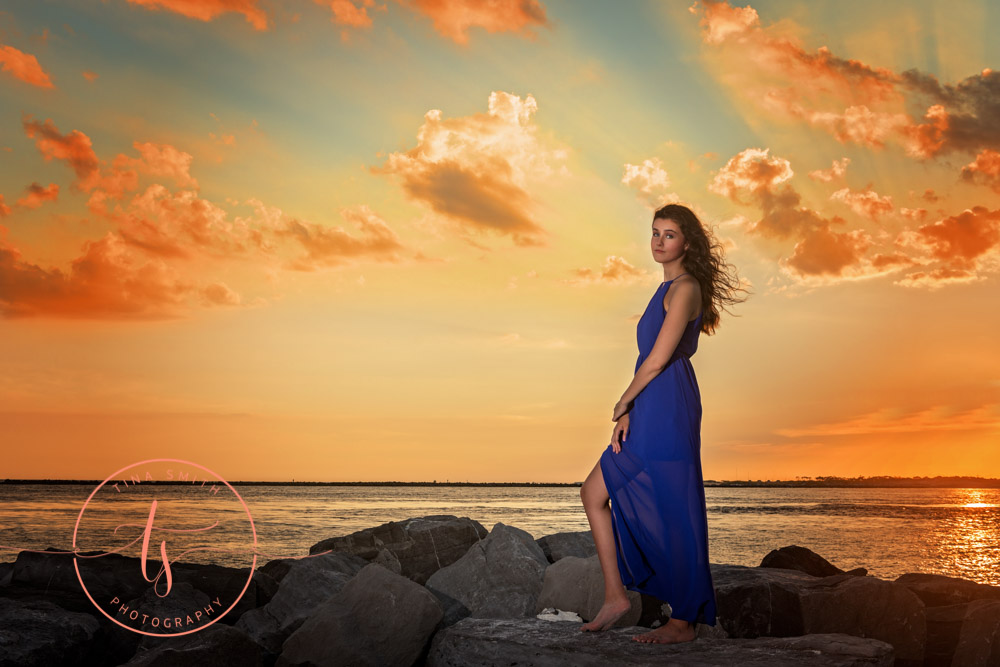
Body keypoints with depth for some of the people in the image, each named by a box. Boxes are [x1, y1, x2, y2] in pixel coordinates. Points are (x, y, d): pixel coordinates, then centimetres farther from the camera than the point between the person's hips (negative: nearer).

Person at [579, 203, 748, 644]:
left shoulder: (685, 288, -10)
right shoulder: (669, 289, 20)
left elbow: (657, 360, -16)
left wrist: (622, 403, -2)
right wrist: (627, 414, 10)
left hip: (667, 412, -10)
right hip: (650, 415, 10)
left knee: (672, 516, -2)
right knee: (594, 493, 9)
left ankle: (683, 622, 9)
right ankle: (615, 596, 13)